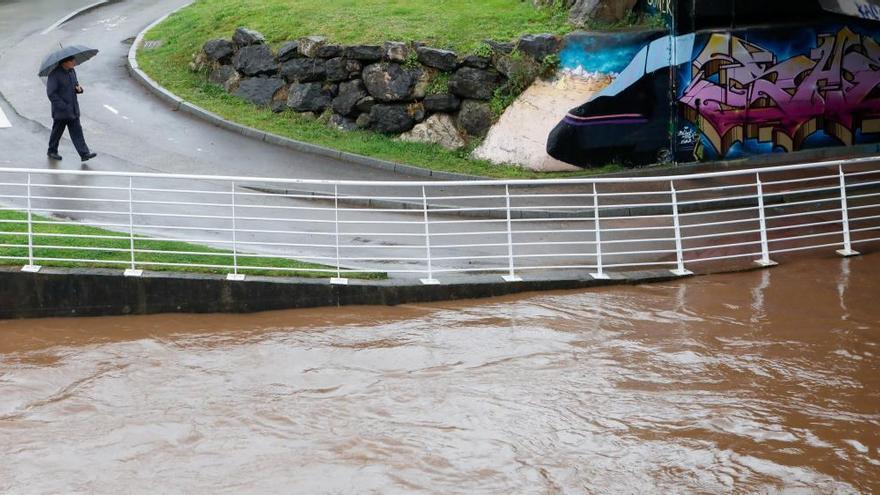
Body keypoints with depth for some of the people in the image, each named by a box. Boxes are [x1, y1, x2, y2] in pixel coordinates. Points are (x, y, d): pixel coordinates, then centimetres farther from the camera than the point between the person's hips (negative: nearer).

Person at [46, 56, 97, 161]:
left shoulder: (72, 71, 8)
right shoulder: (55, 74, -15)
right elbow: (51, 93, -18)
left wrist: (79, 89, -3)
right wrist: (63, 106, -22)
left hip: (73, 109, 6)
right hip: (60, 111, -6)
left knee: (77, 131, 0)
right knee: (57, 131, 10)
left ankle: (84, 154, -6)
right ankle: (52, 151, 28)